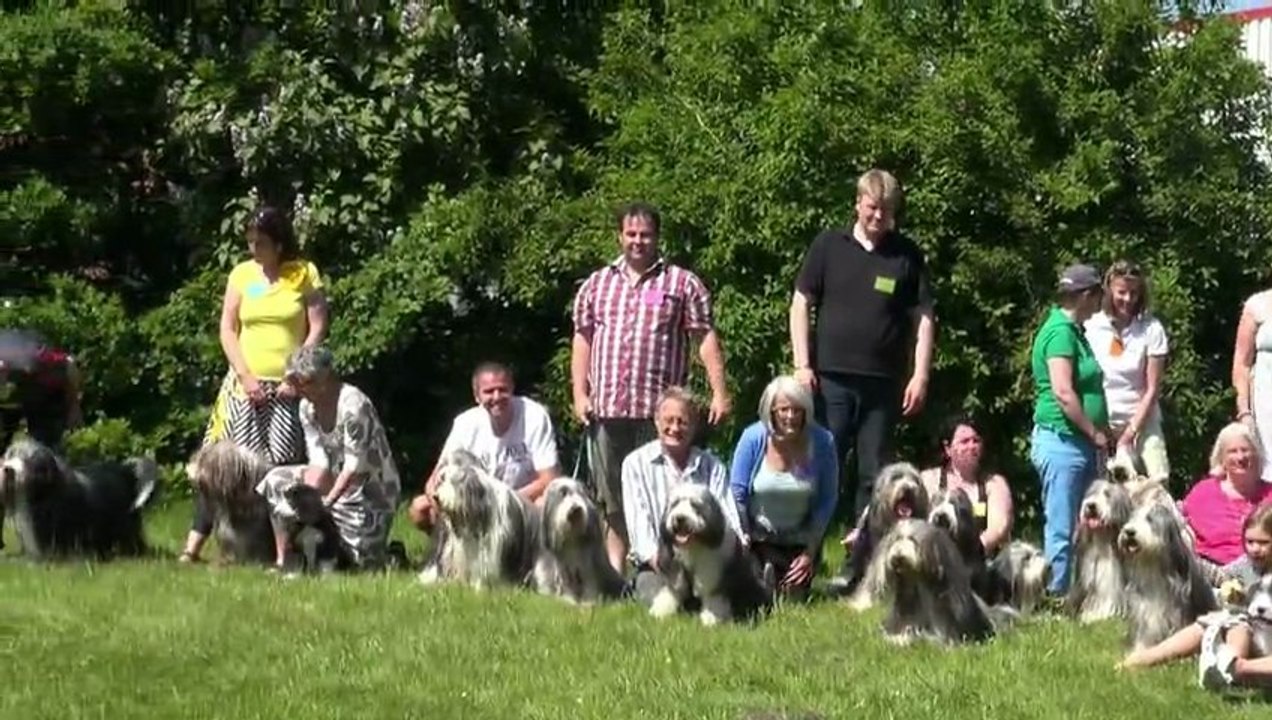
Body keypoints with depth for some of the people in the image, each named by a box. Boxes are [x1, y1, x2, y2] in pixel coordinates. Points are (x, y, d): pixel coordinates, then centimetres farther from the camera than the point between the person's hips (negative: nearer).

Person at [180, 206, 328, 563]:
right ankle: (194, 544, -5)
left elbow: (317, 328, 0)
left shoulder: (305, 274, 2)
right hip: (245, 384, 2)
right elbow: (227, 329, 6)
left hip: (288, 387, -1)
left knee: (283, 467, -6)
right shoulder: (241, 274, 7)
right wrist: (246, 377, -5)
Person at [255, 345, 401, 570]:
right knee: (277, 482, -9)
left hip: (372, 489, -8)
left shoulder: (353, 406, -26)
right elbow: (318, 462, -6)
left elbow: (355, 469, -25)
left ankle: (388, 553, 19)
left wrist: (325, 504, -28)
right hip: (336, 480, 8)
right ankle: (284, 561, -4)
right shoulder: (308, 407, -2)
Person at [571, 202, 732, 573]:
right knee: (612, 501, 7)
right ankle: (614, 572, 13)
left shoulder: (682, 284, 6)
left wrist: (719, 392, -8)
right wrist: (580, 394, 6)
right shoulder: (597, 284, 17)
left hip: (659, 411, -3)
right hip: (605, 410, 3)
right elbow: (582, 339, 16)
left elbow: (706, 338, 1)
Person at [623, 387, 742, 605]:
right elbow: (638, 522, -4)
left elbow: (727, 518, 4)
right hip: (656, 564, -2)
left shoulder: (712, 466, 16)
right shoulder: (636, 463, 8)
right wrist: (656, 558, -22)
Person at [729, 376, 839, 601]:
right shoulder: (753, 438, -19)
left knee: (795, 598, 1)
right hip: (758, 538, -1)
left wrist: (810, 552, -6)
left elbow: (827, 500, -7)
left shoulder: (822, 441, -17)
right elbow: (737, 494, -10)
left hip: (799, 540, 1)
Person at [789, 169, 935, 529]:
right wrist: (802, 364, -3)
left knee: (872, 474, 5)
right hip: (831, 377, -1)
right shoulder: (828, 246, 4)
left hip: (883, 382, 1)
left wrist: (920, 376, -3)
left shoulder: (907, 256, 6)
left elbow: (924, 319, 6)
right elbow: (800, 303, 5)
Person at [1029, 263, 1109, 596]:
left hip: (1081, 444, 10)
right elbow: (1062, 392, -20)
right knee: (1061, 528, -7)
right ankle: (1057, 592, -4)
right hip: (1062, 440, -10)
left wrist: (1099, 435, 16)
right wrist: (1095, 433, -13)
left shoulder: (1074, 331, 18)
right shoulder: (1061, 332, -12)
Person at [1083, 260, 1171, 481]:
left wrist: (1131, 432, -7)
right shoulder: (1092, 327, -2)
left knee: (1158, 481, -12)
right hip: (1101, 420, 0)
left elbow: (1152, 389, -3)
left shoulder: (1151, 328, -5)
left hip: (1142, 419, 0)